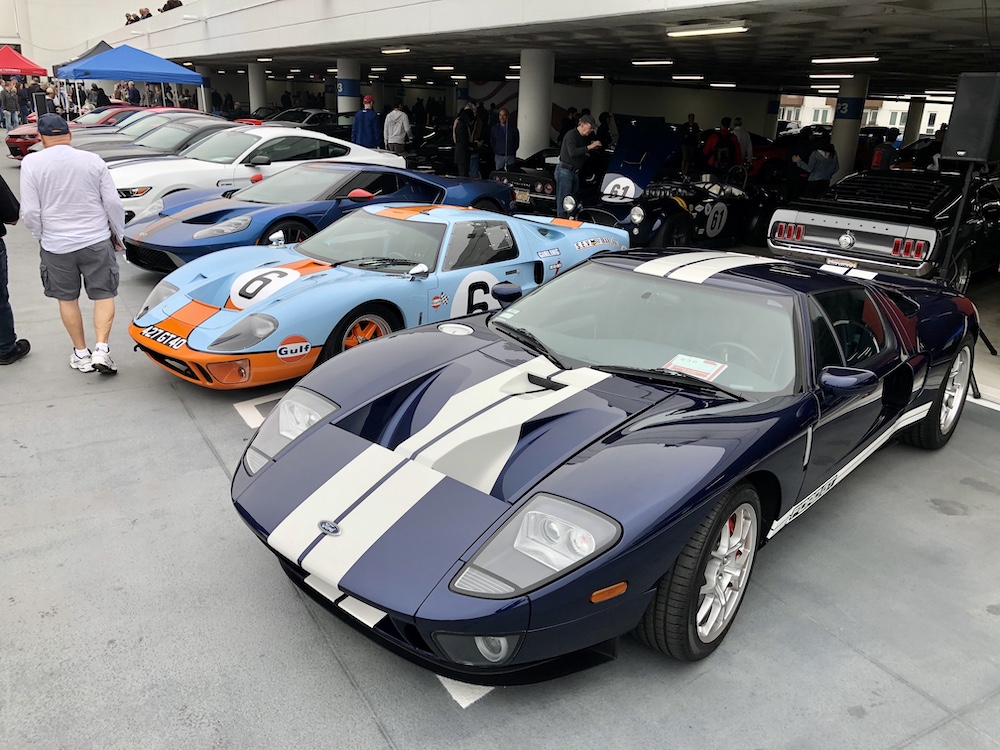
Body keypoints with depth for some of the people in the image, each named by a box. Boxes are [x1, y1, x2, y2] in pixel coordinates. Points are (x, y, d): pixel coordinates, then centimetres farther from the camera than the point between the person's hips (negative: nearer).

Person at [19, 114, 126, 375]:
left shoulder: (31, 163, -6)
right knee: (103, 295, 8)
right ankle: (101, 349, -7)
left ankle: (81, 353, 20)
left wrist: (42, 236, 11)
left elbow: (30, 212, -7)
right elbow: (113, 203, -2)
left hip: (56, 245, 0)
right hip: (96, 241, 0)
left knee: (67, 299, 14)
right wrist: (118, 235, 12)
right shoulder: (93, 160, -4)